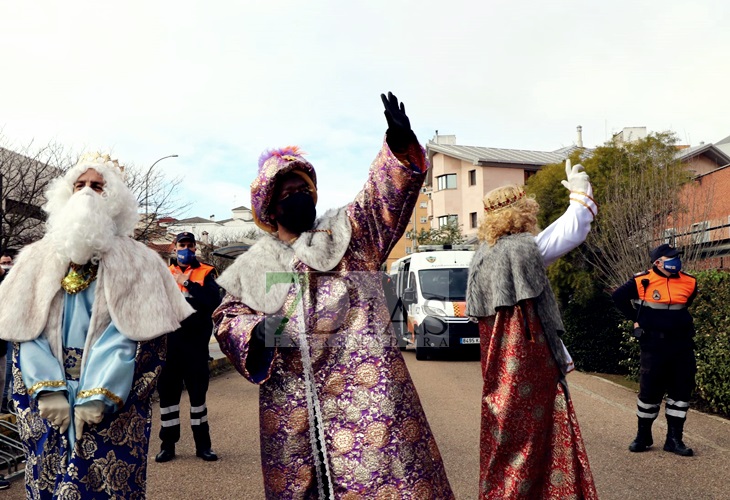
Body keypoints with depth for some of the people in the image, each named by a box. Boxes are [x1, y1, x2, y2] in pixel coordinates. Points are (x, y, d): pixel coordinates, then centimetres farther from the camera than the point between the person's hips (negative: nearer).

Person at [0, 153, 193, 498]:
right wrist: (48, 389, -10)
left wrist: (97, 397, -17)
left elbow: (130, 334, -8)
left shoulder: (135, 262, 2)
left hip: (112, 407, -2)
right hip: (48, 404, 3)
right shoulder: (39, 257, 11)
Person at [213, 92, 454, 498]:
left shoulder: (347, 231, 10)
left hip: (363, 384, -1)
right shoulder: (255, 265, 13)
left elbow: (385, 196, -3)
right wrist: (254, 332, -10)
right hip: (291, 398, 2)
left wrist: (399, 143, -21)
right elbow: (227, 316, 13)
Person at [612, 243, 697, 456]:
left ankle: (674, 439, 18)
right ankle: (643, 436, 17)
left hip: (682, 345, 4)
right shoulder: (642, 281, -9)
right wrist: (636, 320, 5)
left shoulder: (689, 282, 2)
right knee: (650, 390, 1)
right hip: (654, 345, -4)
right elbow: (619, 297, 6)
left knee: (681, 390, 6)